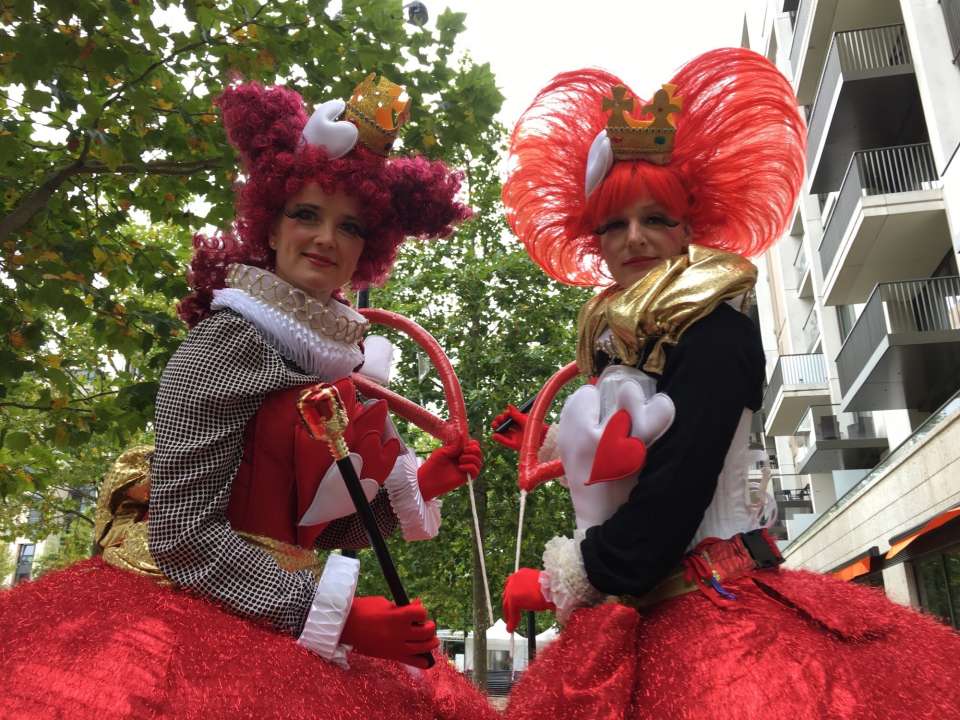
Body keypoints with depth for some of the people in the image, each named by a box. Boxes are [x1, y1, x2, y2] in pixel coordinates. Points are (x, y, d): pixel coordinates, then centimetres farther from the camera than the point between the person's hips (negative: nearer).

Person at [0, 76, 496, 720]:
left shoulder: (340, 355, 5)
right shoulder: (233, 340, -14)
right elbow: (183, 534, -18)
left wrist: (417, 487, 2)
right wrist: (334, 613, -19)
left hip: (272, 629, 7)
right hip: (187, 613, -6)